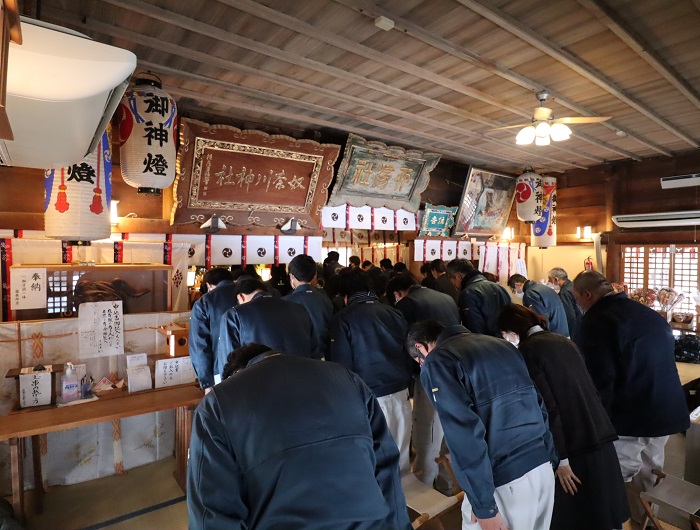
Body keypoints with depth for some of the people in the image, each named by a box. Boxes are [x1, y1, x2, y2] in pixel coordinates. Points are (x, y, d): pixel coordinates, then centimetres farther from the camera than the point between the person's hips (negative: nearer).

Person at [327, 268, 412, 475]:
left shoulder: (343, 319, -8)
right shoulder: (394, 313, 5)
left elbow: (340, 364, -8)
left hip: (369, 394, -5)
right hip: (400, 390, 5)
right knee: (399, 449, 19)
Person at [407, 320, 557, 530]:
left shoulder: (435, 362, -9)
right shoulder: (502, 344, 12)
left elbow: (464, 435, -17)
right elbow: (539, 404, 13)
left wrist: (484, 507, -12)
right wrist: (552, 460, 19)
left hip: (504, 481, -7)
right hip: (544, 468, 7)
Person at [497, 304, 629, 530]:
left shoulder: (527, 350, -13)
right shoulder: (564, 341, 9)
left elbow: (547, 407, -17)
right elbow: (589, 388, 15)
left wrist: (560, 457, -12)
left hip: (574, 444, -7)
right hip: (600, 436, 7)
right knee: (598, 509, 23)